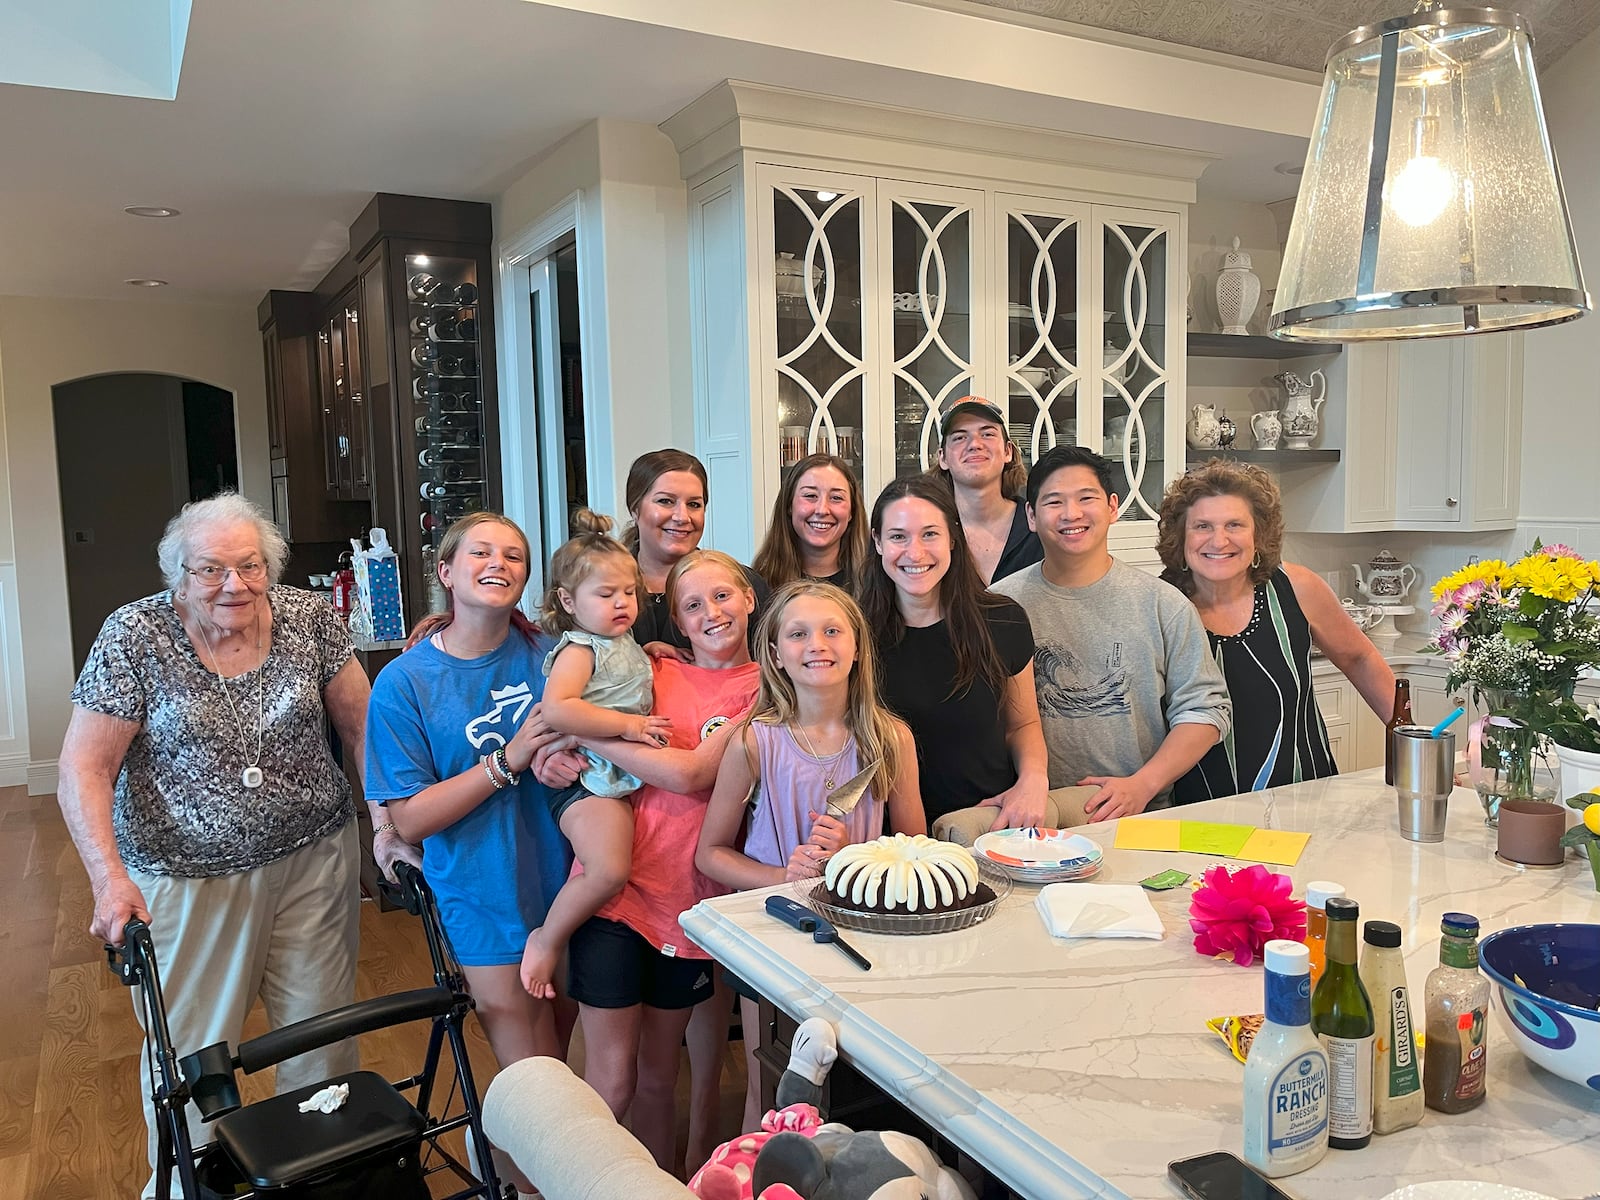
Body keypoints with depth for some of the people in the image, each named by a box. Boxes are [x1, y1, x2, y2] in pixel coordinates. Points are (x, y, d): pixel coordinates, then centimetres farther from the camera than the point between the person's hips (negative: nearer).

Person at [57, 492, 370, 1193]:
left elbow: (362, 728, 1)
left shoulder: (310, 619, -5)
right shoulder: (134, 636, -11)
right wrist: (110, 878, -21)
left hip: (313, 861, 2)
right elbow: (84, 768, -11)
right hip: (187, 878, -2)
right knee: (191, 1051, 11)